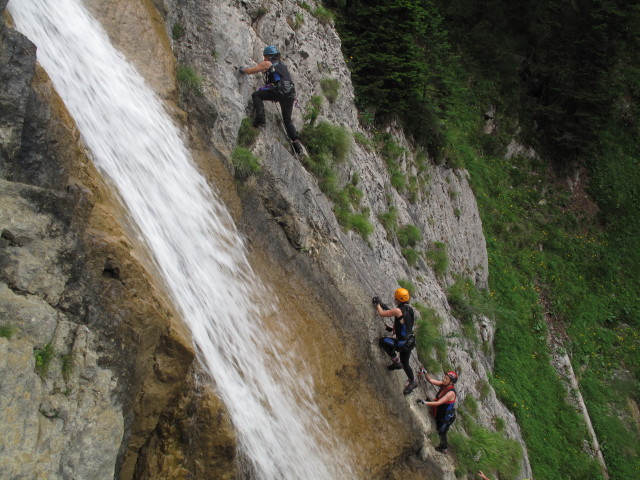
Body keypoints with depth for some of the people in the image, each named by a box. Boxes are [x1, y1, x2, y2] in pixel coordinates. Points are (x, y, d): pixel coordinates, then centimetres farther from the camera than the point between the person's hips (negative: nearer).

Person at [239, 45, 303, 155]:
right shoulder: (282, 65, 31)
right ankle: (296, 143, 11)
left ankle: (260, 119, -11)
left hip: (280, 90, -7)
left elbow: (250, 71, 11)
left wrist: (242, 69, 31)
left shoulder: (267, 63, 11)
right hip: (290, 94, 7)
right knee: (287, 120, 18)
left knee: (256, 95, 6)